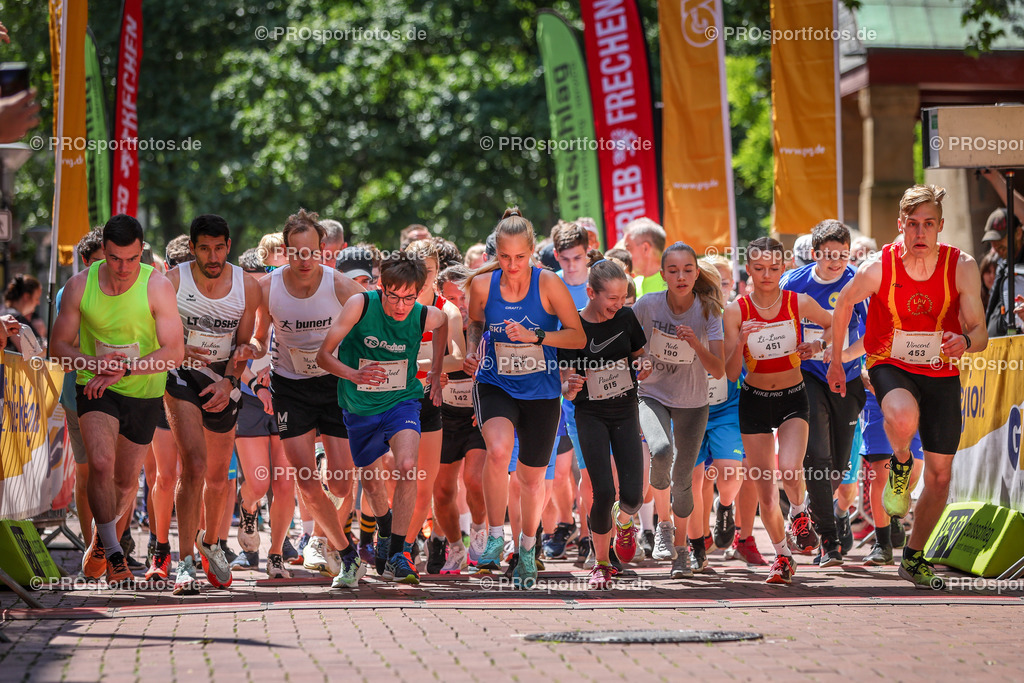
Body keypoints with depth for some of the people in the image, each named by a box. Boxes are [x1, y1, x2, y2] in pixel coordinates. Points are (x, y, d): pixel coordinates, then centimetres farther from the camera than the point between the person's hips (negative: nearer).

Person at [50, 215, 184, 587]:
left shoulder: (158, 287, -15)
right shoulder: (79, 286, -10)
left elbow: (174, 352, -15)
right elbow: (59, 345, -1)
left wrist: (123, 368, -25)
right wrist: (93, 362, -20)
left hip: (143, 392, 1)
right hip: (95, 388, -1)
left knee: (126, 480, 11)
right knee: (101, 462, -24)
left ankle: (101, 542, 40)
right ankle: (113, 554, -13)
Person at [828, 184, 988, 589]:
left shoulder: (962, 268, -14)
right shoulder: (878, 269, -16)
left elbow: (980, 333, -12)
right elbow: (843, 305, 3)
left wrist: (966, 342, -36)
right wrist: (836, 363, 9)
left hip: (941, 373, 2)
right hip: (890, 366, -2)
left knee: (940, 475, 5)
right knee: (904, 416, -38)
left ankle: (914, 558, 26)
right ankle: (900, 466, -3)